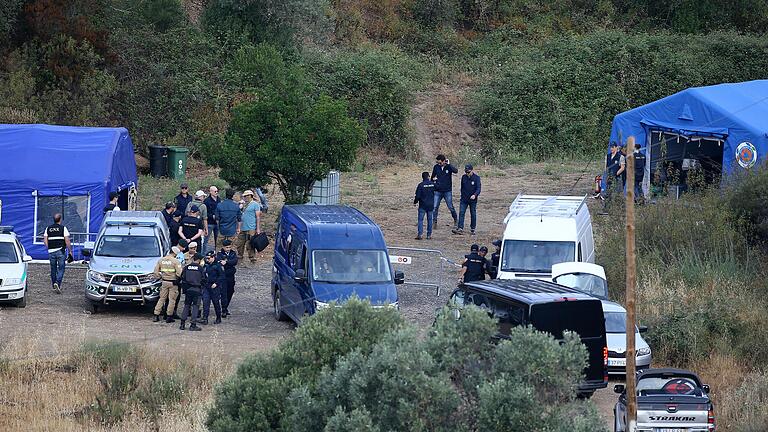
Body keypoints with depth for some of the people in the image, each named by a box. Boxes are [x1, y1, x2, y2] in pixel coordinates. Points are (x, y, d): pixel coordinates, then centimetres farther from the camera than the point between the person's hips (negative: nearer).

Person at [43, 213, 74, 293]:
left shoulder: (48, 228, 8)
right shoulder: (63, 228, -4)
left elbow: (45, 240, 5)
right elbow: (67, 241, -7)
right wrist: (70, 251, 0)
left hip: (51, 251, 4)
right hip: (61, 251, -4)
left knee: (53, 269, 14)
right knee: (61, 269, -1)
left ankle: (54, 285, 21)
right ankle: (58, 283, -19)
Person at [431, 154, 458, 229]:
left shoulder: (449, 167, -8)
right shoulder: (436, 167, 0)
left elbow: (456, 171, -29)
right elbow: (433, 177, 14)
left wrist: (448, 164, -29)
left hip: (447, 191, -2)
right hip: (438, 191, 2)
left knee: (450, 207, 5)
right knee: (435, 207, -4)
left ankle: (455, 220, 25)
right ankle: (434, 222, 5)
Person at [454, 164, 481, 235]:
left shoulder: (476, 178, -9)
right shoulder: (463, 177, 3)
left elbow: (478, 188, -16)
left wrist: (475, 195, -34)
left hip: (473, 200, -3)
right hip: (464, 199, 3)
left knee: (473, 215, 7)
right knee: (461, 213, -8)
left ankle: (472, 229, 17)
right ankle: (460, 229, -11)